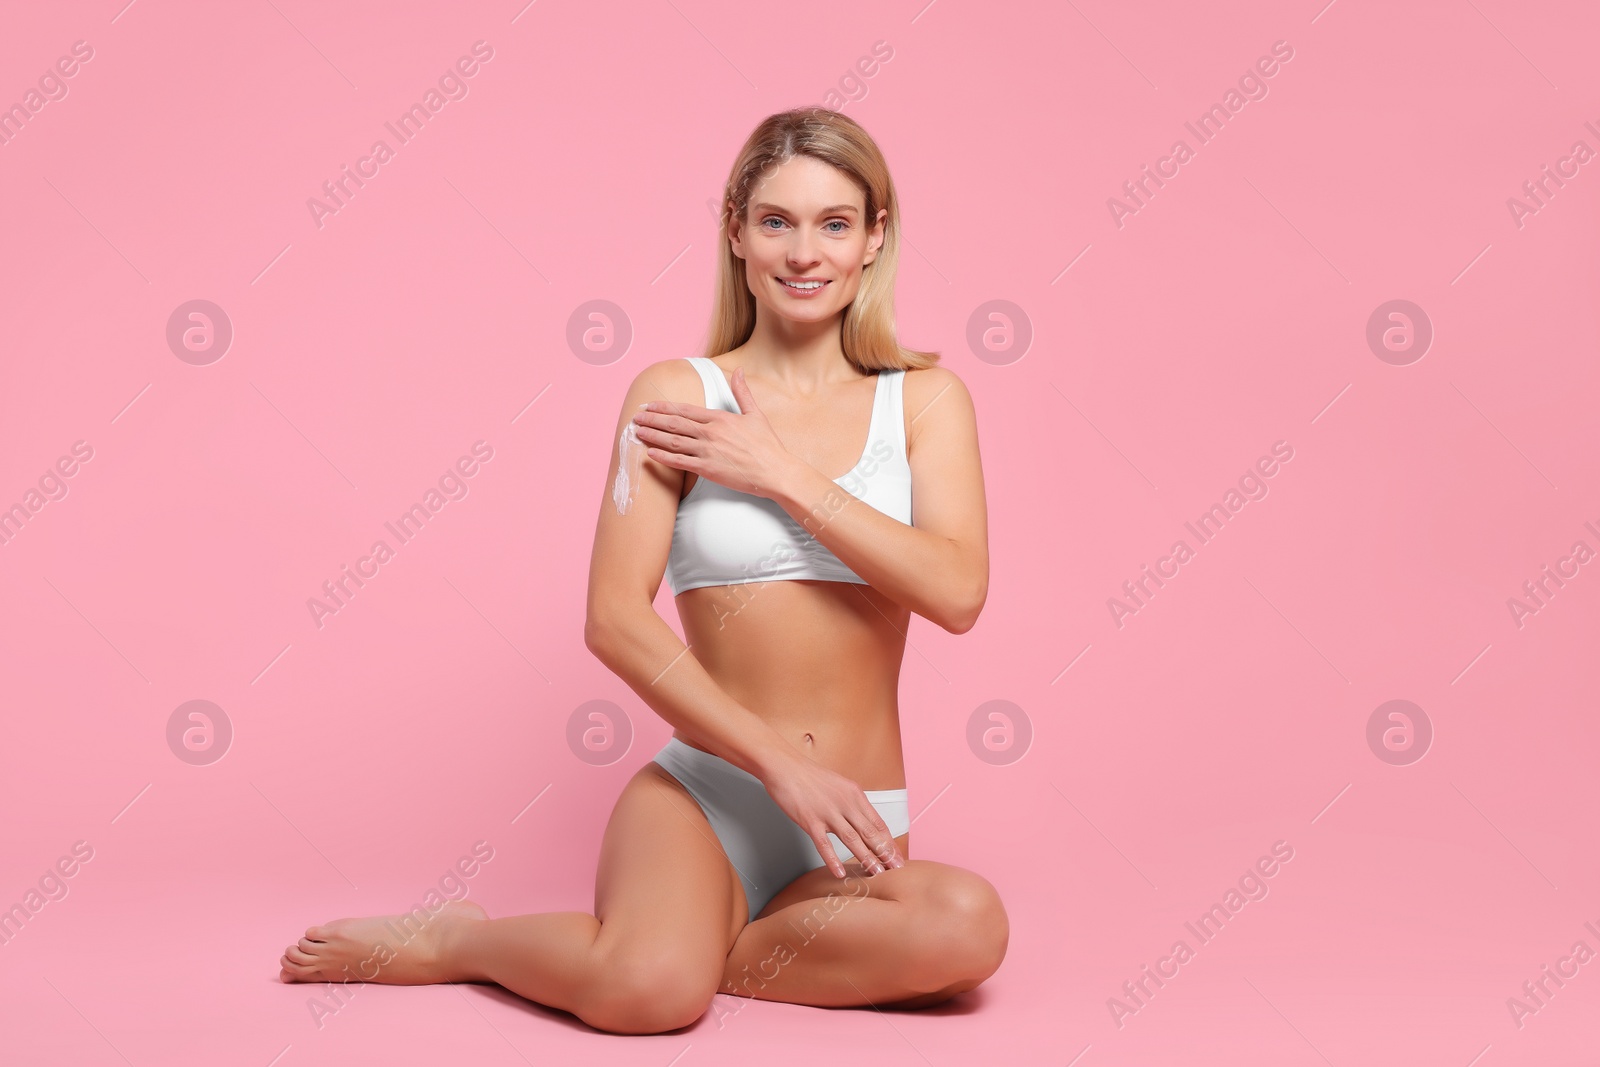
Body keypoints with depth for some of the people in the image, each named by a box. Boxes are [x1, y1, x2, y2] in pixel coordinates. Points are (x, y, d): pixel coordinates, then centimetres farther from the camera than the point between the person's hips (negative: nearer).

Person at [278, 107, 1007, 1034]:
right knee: (645, 993, -32)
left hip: (858, 834, 2)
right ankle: (457, 939, 1)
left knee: (968, 924, -32)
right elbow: (616, 618, -8)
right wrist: (780, 762, -14)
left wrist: (783, 477, -11)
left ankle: (687, 946, -11)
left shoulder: (925, 399, 8)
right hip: (705, 793, -2)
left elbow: (957, 593, -8)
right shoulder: (677, 395, 2)